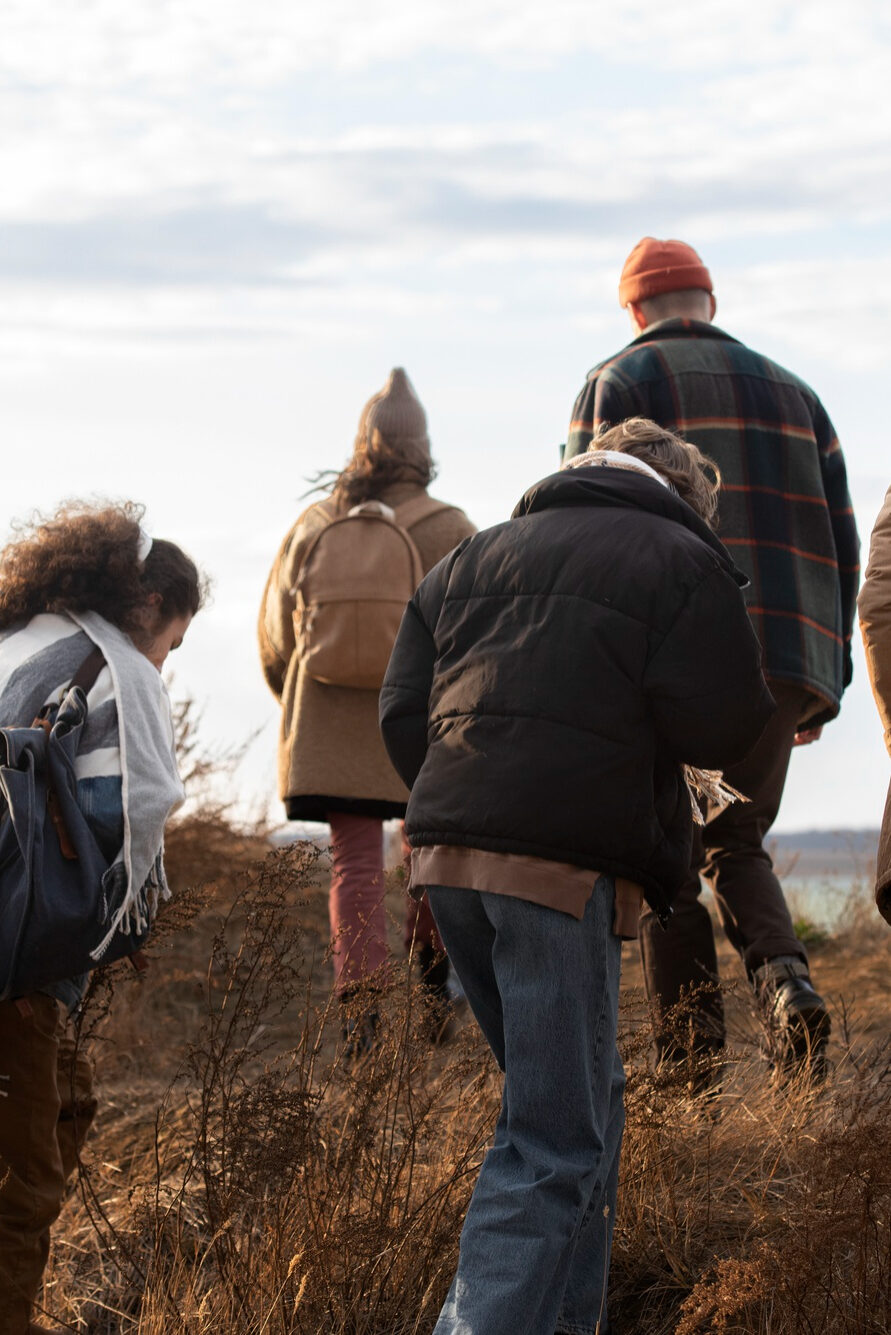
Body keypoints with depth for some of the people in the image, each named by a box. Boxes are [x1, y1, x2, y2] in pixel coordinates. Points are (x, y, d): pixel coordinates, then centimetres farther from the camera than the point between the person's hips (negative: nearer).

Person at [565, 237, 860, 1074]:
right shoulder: (792, 394, 19)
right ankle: (785, 982, -11)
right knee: (736, 846, 17)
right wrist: (827, 681, 17)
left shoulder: (616, 385, 5)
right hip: (786, 661, 4)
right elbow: (837, 543, 14)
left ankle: (692, 1063, -3)